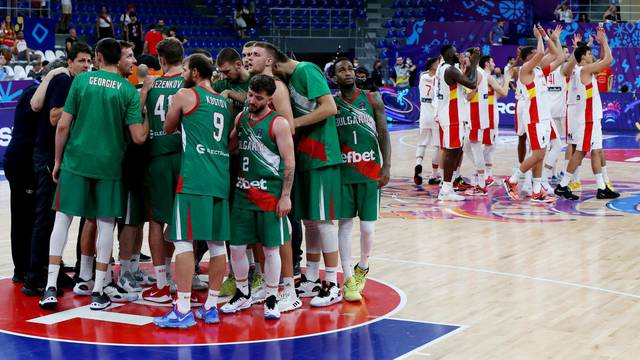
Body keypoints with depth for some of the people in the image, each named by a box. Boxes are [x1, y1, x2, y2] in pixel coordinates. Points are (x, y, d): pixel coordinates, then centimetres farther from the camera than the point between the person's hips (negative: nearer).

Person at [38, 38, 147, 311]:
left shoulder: (81, 80, -1)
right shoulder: (128, 90, -1)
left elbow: (63, 125, -3)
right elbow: (139, 137, -8)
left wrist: (58, 160, 8)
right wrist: (149, 121, 13)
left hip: (76, 161, 0)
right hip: (109, 165, 0)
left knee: (62, 218, 8)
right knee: (105, 224, 8)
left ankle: (51, 288, 3)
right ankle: (98, 292, 9)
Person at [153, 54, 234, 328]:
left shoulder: (185, 95, 2)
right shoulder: (226, 103, 18)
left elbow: (168, 129, 15)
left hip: (194, 178, -6)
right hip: (222, 179, 6)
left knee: (184, 241, -6)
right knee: (217, 244, 8)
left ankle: (183, 310, -8)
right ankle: (211, 307, 13)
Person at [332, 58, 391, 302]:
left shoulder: (372, 99, 3)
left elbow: (383, 133, 2)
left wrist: (386, 166, -6)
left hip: (370, 172, 0)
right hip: (342, 172, 0)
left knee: (368, 227, -1)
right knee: (344, 225, -1)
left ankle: (363, 267, 26)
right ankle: (348, 280, 6)